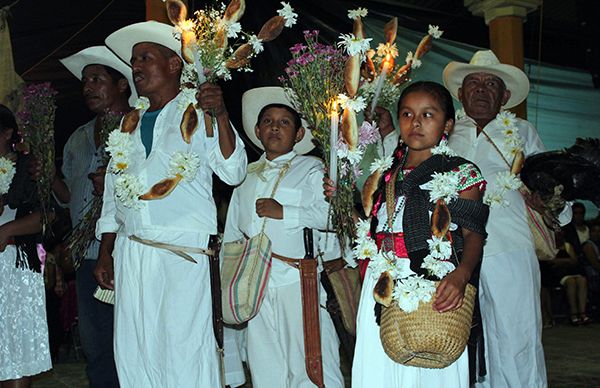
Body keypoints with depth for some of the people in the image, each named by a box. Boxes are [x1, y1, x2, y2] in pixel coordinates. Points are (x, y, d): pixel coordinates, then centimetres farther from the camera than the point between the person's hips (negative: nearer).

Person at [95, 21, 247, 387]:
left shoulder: (198, 115, 1)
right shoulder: (130, 123, 18)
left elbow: (233, 172, -10)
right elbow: (113, 190, 20)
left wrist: (221, 116, -23)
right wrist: (105, 254, 16)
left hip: (183, 252, -5)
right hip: (130, 251, 6)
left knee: (183, 347, -6)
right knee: (133, 351, 7)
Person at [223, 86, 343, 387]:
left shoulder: (311, 168, 6)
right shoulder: (246, 176, 21)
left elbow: (329, 214, -9)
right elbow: (231, 233, 24)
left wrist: (284, 212, -14)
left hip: (296, 281, -5)